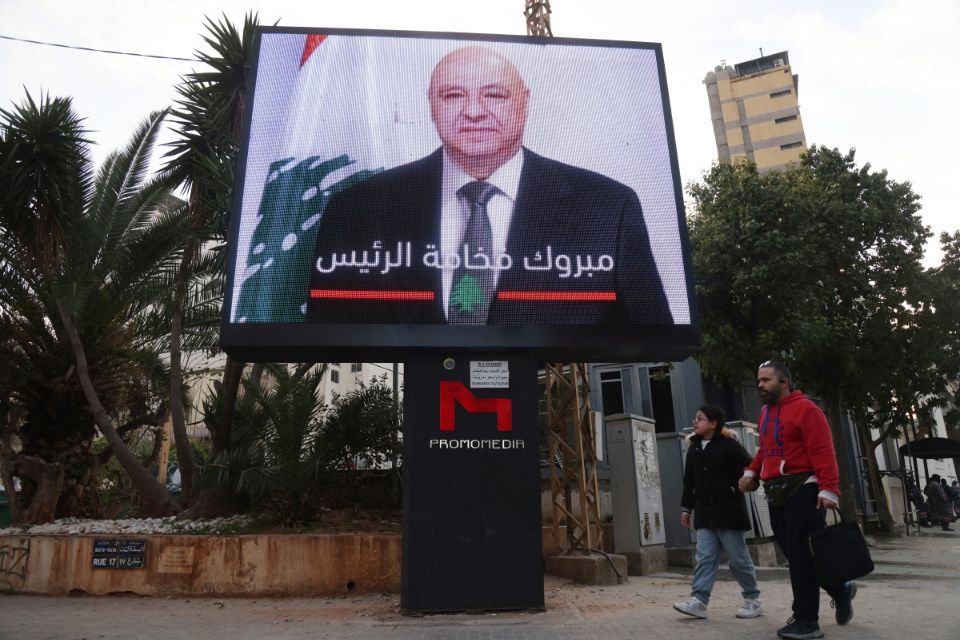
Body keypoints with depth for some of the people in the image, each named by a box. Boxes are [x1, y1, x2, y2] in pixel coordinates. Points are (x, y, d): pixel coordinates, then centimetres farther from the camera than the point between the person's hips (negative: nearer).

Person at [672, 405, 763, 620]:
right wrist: (686, 507, 15)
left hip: (728, 511, -5)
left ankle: (752, 600, 21)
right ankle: (699, 601, -3)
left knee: (738, 558, 5)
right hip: (704, 514, 5)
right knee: (705, 558, 0)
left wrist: (736, 487, -14)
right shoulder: (693, 449, 12)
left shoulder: (728, 445, -8)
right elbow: (689, 481, 15)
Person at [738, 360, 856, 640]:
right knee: (795, 554, 13)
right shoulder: (765, 412, 16)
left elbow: (823, 451, -16)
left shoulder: (805, 408, -9)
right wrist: (751, 472, 9)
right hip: (776, 493, 8)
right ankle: (840, 590, 34)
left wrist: (828, 489, -22)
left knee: (801, 556, -4)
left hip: (802, 491, -8)